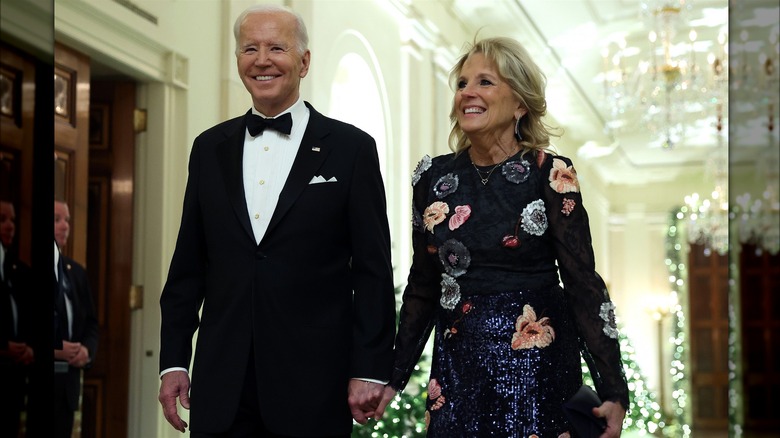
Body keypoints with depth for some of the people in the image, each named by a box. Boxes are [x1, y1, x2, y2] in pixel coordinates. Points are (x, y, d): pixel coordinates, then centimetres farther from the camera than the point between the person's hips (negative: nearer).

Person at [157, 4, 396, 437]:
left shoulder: (351, 148, 0)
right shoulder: (210, 148, 11)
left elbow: (373, 270, -2)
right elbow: (188, 266, 12)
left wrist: (370, 371, -7)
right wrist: (173, 361, 7)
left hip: (312, 384, -3)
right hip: (221, 382, 3)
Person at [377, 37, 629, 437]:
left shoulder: (550, 174, -8)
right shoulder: (433, 177, 3)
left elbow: (584, 284, -9)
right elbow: (423, 286, 11)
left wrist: (613, 391, -13)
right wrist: (393, 377, 11)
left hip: (538, 367, -3)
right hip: (457, 368, 4)